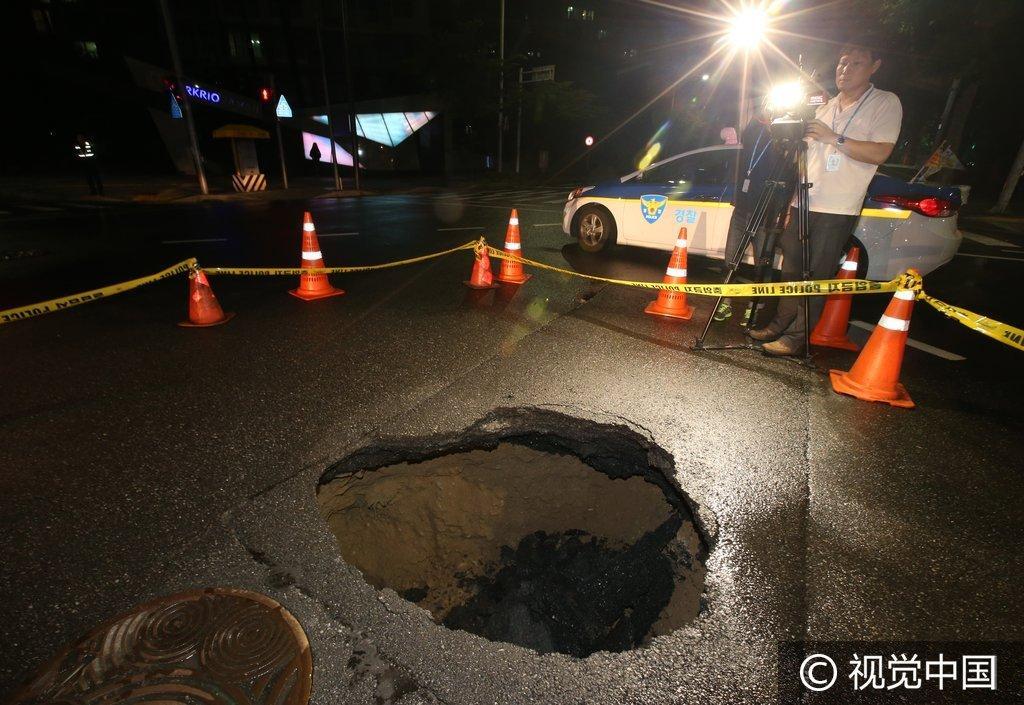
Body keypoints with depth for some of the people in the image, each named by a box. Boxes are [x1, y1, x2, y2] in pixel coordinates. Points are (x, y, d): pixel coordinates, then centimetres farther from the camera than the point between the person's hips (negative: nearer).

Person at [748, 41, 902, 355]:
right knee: (791, 268, 6)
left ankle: (797, 337, -2)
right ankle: (780, 324, 14)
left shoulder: (886, 103, 2)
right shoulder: (824, 107, 21)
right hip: (804, 201, 6)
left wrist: (833, 138, -17)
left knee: (816, 276, -6)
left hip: (837, 208, -6)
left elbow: (879, 153, -11)